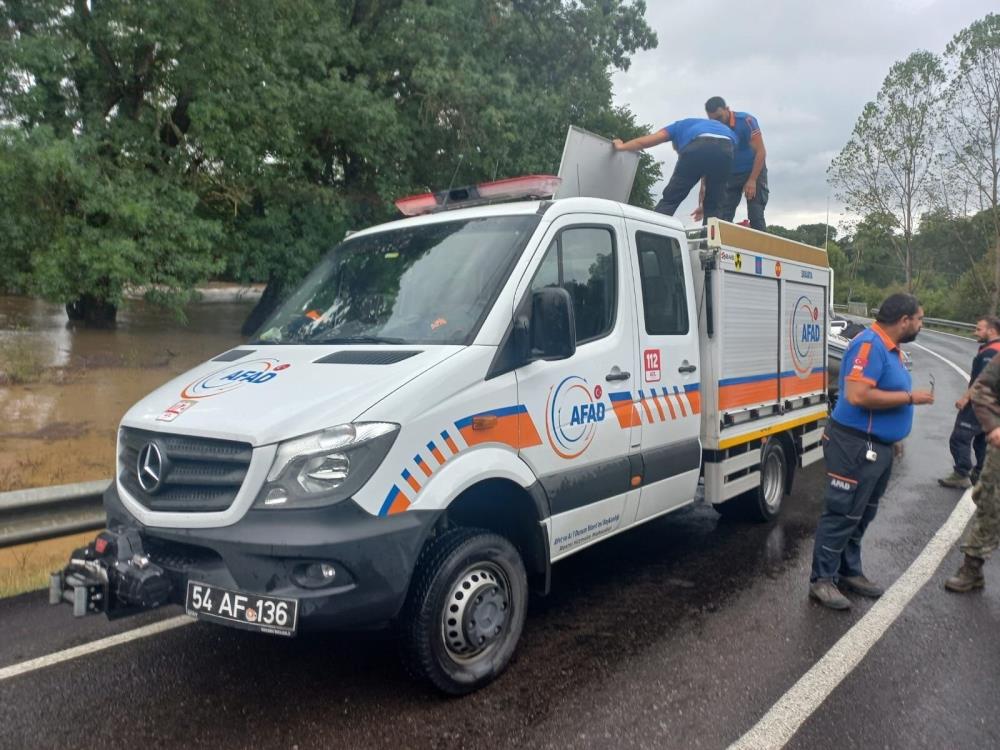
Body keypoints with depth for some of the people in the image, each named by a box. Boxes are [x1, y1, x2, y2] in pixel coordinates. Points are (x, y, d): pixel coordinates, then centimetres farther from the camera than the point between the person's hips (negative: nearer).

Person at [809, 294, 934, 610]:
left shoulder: (890, 347, 12)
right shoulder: (870, 344, -18)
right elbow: (858, 396, -28)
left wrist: (892, 438, 19)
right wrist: (910, 398, -18)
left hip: (877, 447, 10)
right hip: (856, 447, -10)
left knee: (861, 515, 18)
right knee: (842, 515, -3)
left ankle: (849, 572, 30)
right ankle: (822, 580, 6)